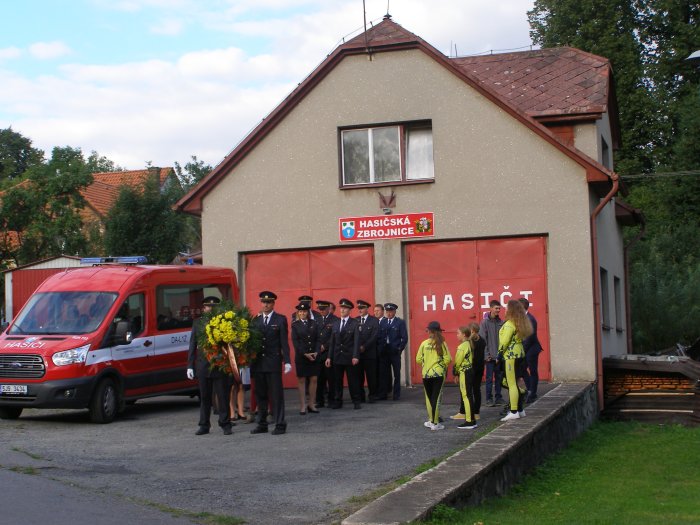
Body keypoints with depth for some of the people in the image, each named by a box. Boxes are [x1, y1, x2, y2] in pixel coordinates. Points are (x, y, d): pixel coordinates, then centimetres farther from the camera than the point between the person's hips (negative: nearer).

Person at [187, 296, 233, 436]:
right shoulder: (198, 323, 8)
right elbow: (192, 345, 9)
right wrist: (190, 366, 5)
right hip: (203, 365, 3)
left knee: (223, 396, 2)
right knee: (204, 397, 10)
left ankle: (225, 424, 10)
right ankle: (204, 425, 18)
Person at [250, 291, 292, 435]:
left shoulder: (281, 319, 2)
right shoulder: (256, 320, 12)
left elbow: (284, 342, -2)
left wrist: (287, 361, -9)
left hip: (273, 363, -4)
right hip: (258, 362, 4)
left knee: (276, 395, -3)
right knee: (260, 395, 8)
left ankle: (280, 424, 1)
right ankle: (262, 424, 15)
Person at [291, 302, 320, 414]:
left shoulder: (313, 323, 8)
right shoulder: (295, 325, 1)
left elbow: (317, 339, 6)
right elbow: (295, 341, -5)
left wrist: (316, 352, -8)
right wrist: (305, 354, -13)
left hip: (314, 356, 2)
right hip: (301, 357, -2)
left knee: (313, 380, 2)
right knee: (301, 380, 1)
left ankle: (311, 404, 9)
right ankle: (302, 406, 3)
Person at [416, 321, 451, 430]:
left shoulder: (424, 343, -3)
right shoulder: (442, 343, -6)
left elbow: (418, 359, -1)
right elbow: (448, 359, -9)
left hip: (426, 374, 1)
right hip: (438, 373, -1)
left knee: (429, 398, 14)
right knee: (436, 398, 1)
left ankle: (431, 420, 22)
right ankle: (435, 423, 0)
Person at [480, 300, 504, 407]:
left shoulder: (500, 322, 6)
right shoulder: (485, 322, -5)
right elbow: (482, 339, -7)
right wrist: (486, 354, -11)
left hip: (500, 356, 4)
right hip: (490, 356, -4)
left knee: (499, 377, 8)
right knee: (490, 378, 1)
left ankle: (498, 397, 16)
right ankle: (489, 398, 7)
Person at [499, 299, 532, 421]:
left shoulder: (509, 324, -14)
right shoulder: (521, 323, 12)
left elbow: (505, 341, -16)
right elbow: (522, 338, 14)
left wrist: (499, 355, -9)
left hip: (510, 356, -9)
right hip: (520, 355, 9)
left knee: (511, 384, -7)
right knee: (514, 382, 15)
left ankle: (514, 412, -7)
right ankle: (520, 410, 18)